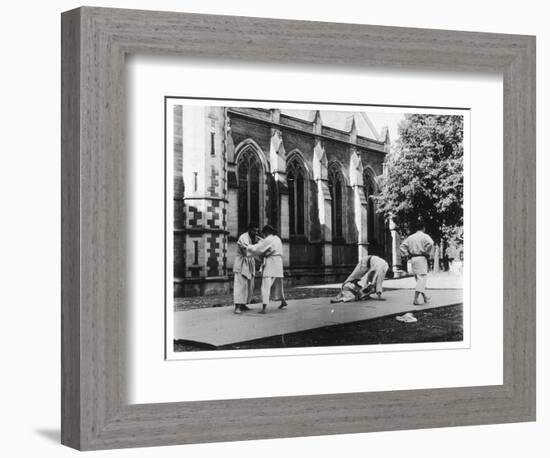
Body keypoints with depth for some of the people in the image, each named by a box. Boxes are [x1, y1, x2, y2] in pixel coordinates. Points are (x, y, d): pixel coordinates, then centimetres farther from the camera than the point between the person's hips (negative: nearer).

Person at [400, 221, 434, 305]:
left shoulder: (410, 237, 13)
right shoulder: (425, 236, -3)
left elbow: (402, 247, 10)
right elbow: (430, 243, -23)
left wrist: (407, 255, 7)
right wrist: (426, 252, -10)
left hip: (413, 259, 6)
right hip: (421, 258, -6)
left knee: (419, 279, 17)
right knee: (422, 278, -7)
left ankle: (425, 297, 26)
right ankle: (415, 299, -19)